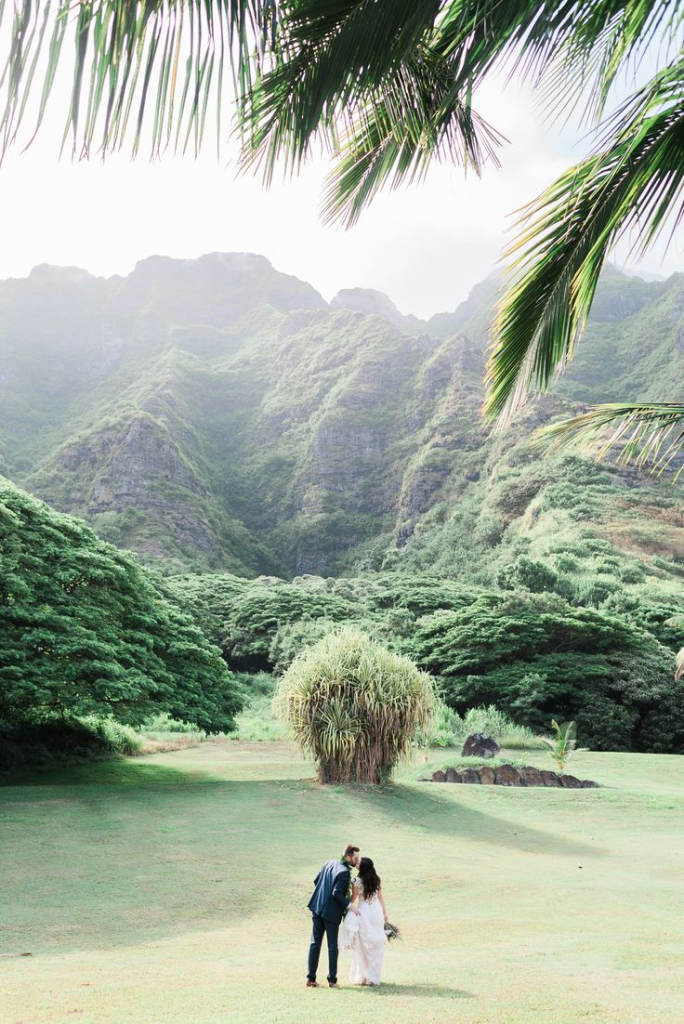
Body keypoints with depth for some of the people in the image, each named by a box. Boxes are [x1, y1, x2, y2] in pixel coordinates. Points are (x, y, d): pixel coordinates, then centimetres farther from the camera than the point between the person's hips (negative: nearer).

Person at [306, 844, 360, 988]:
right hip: (331, 912, -7)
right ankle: (332, 980, 11)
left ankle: (311, 979, 14)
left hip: (317, 908, 7)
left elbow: (316, 880, 12)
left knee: (315, 943, 12)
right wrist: (349, 906, -14)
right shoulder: (344, 872, -19)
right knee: (332, 946, 7)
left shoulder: (329, 864, 5)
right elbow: (337, 893, -24)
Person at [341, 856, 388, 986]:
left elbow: (353, 899, -5)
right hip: (377, 912, 4)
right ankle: (374, 977, 16)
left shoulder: (358, 881, -12)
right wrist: (384, 912, 16)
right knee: (376, 945, 11)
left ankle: (363, 976, 11)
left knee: (364, 946, 6)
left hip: (364, 912, -4)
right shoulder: (376, 880, 2)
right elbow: (380, 897, 9)